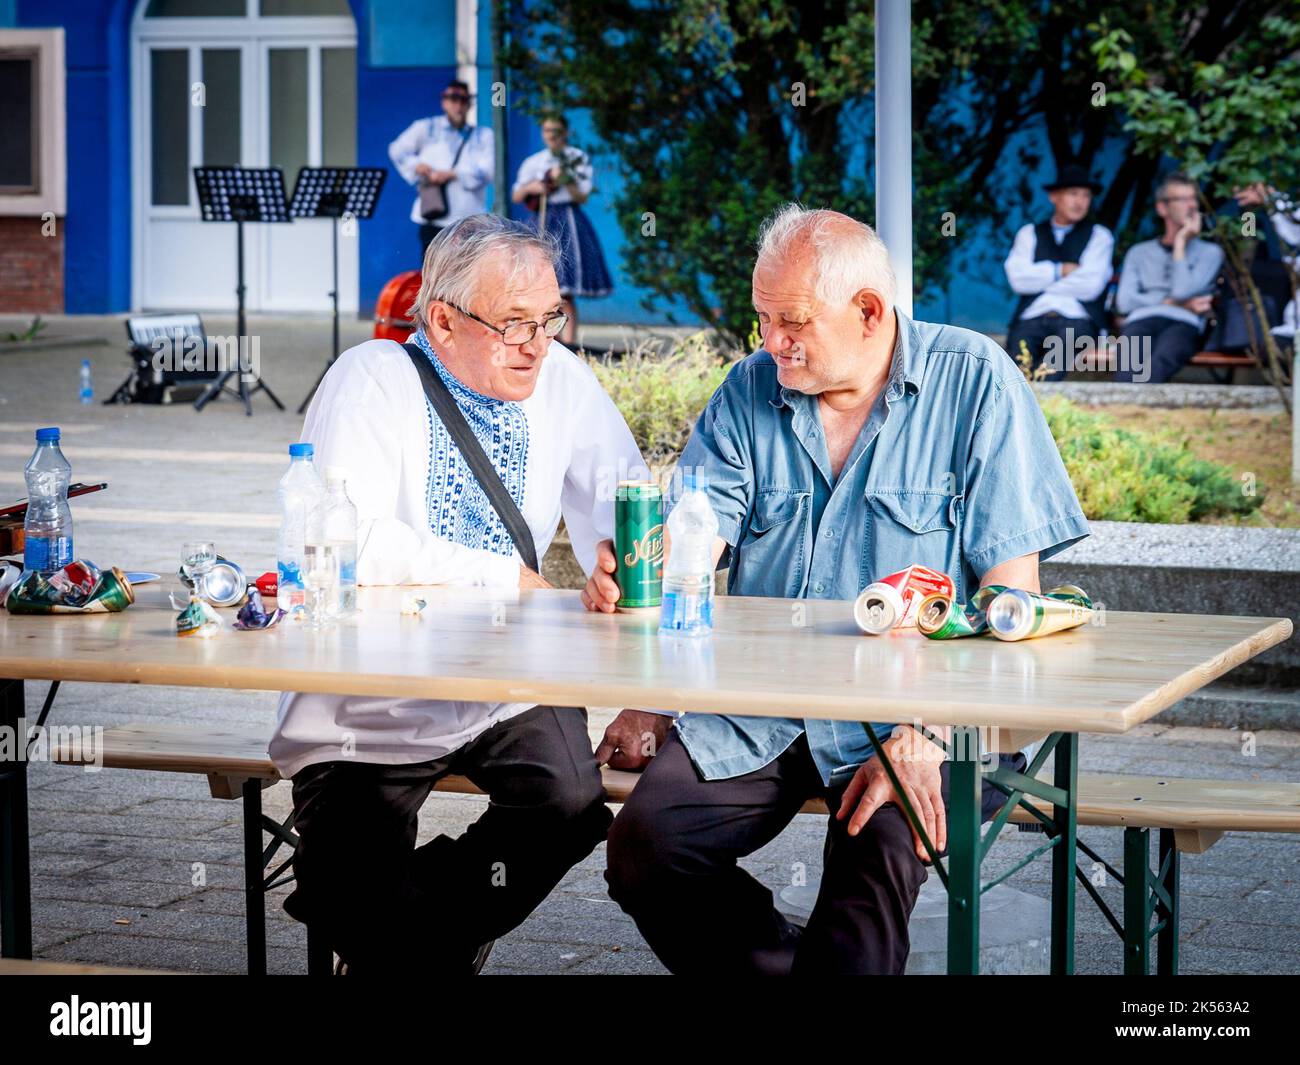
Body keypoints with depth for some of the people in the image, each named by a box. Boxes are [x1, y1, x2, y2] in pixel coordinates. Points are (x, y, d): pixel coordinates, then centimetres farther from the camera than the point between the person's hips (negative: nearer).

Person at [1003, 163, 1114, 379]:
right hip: (1033, 318, 2)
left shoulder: (1099, 235, 15)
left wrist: (1041, 281, 5)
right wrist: (1060, 271, 0)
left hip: (1077, 319, -2)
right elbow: (1019, 278, 3)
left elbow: (1090, 285, -1)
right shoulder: (1030, 234, 21)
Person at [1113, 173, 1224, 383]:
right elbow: (1125, 301, 11)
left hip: (1183, 323, -2)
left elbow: (1183, 292, 4)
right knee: (1130, 364, -38)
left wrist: (1180, 244, 11)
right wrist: (1173, 302, 2)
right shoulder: (1139, 253, 28)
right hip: (1141, 320, 2)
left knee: (1159, 363, -40)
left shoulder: (1210, 252, 22)